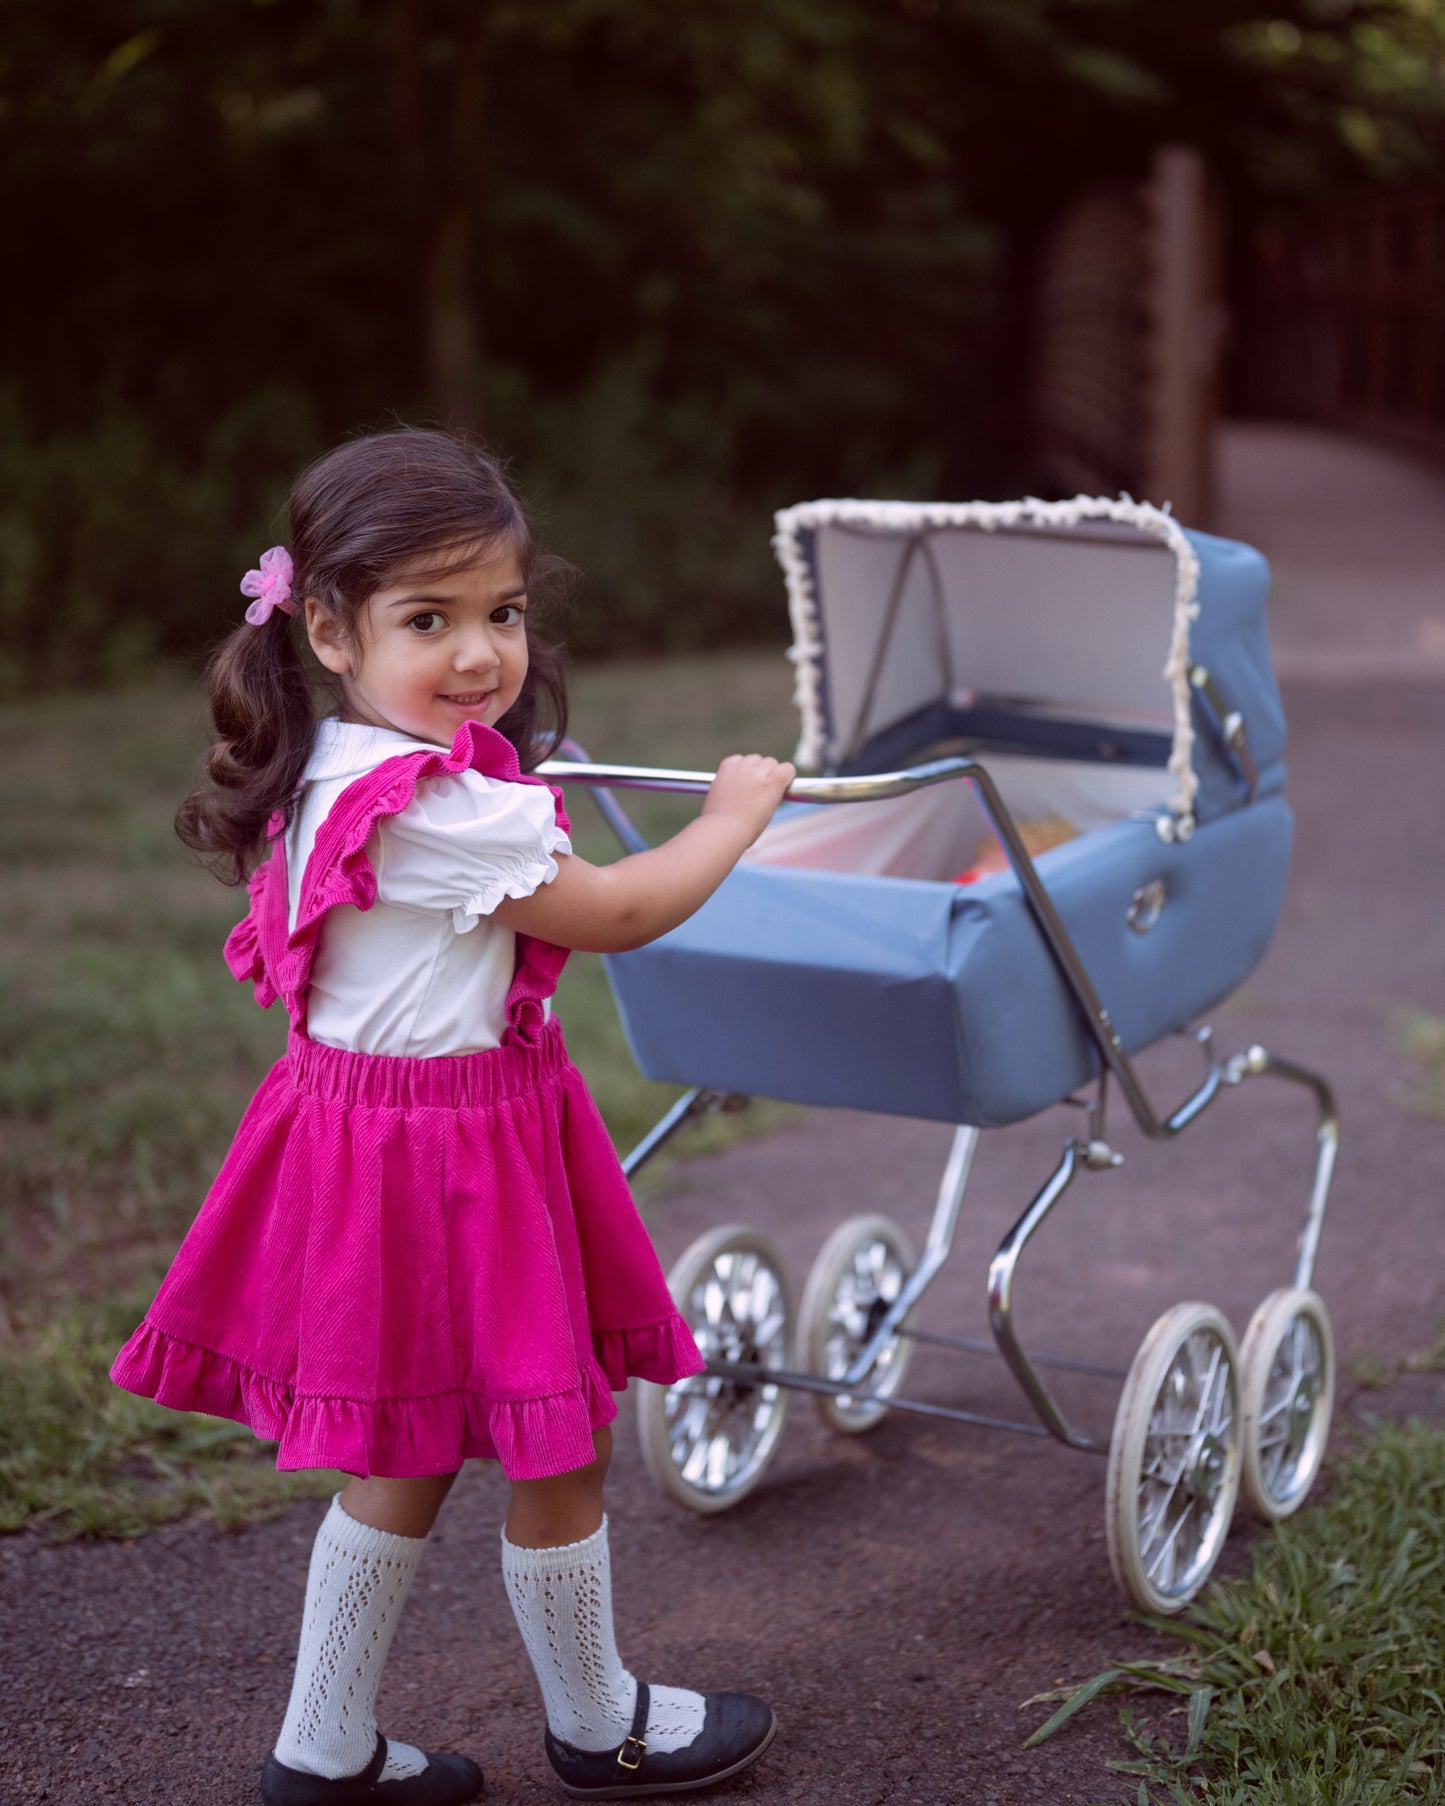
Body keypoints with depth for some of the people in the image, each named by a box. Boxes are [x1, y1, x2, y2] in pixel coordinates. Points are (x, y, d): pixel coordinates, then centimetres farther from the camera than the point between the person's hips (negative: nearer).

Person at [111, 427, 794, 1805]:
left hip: (359, 1115, 10)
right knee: (559, 1450, 10)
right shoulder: (443, 805, -26)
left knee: (407, 1460, 21)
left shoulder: (332, 769, 4)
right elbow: (620, 914, -15)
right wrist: (735, 813, 0)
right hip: (445, 1157, -10)